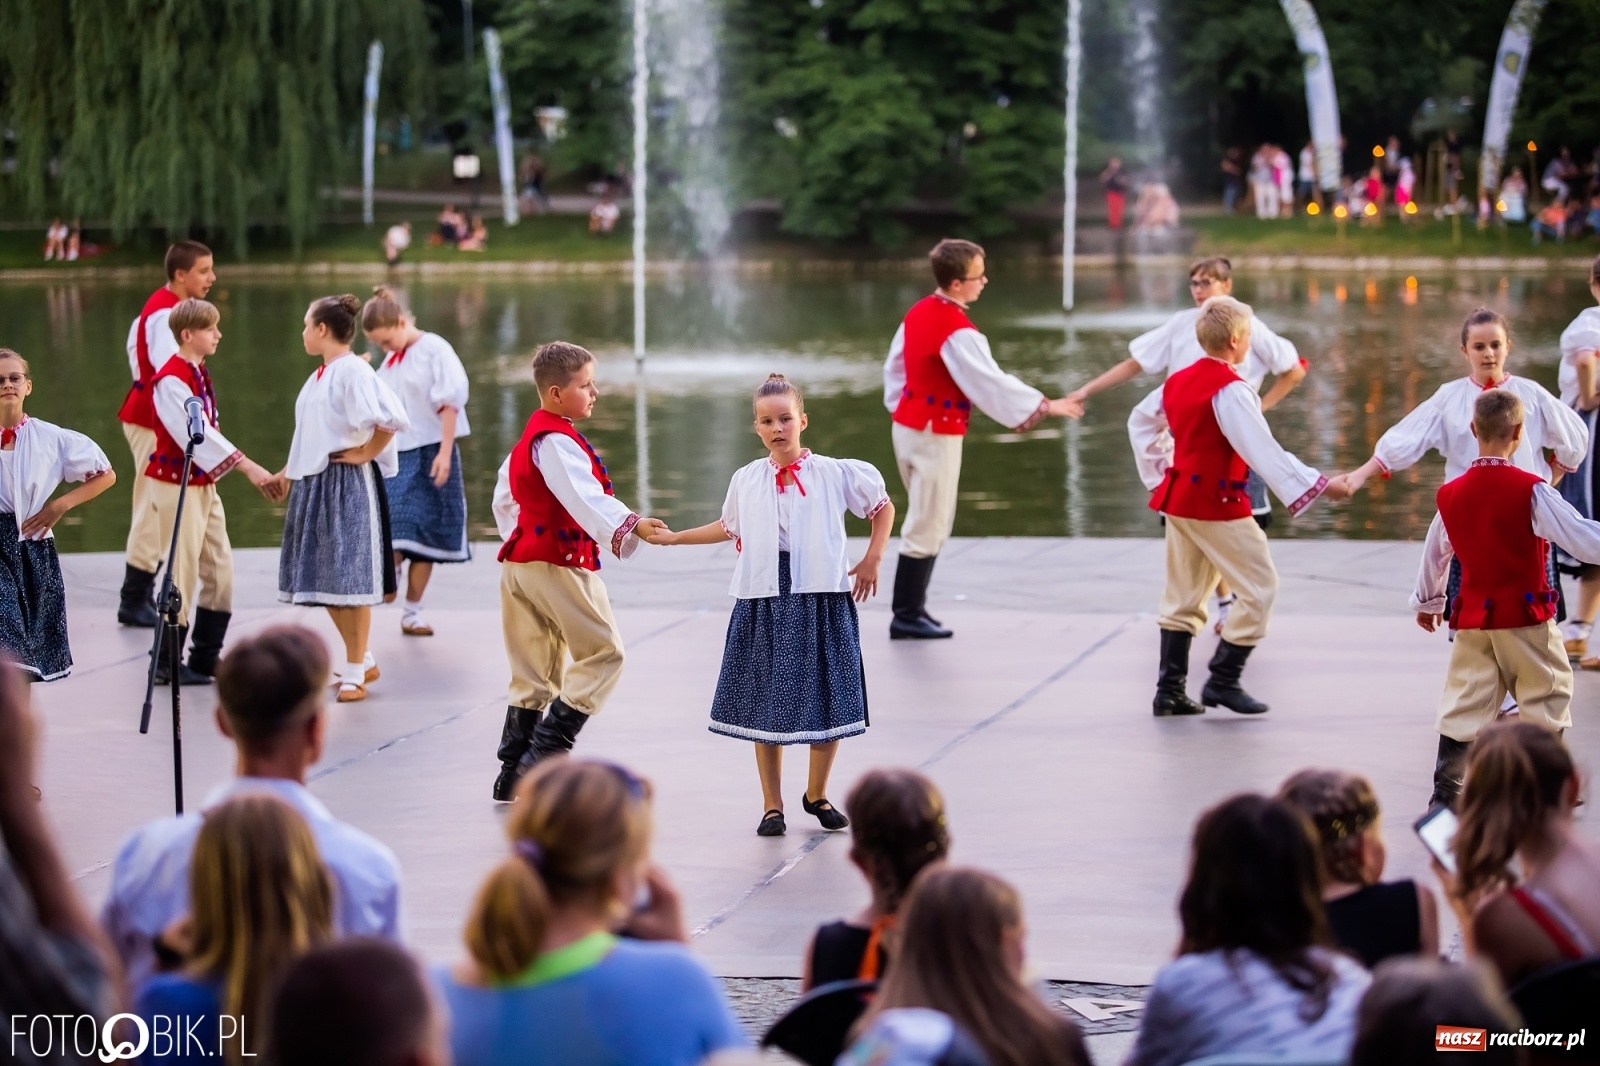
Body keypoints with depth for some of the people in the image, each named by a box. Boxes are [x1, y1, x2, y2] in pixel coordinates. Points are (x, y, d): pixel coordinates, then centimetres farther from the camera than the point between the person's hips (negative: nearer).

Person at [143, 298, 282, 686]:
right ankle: (167, 664, 7)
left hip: (204, 484, 9)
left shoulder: (200, 373, 10)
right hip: (175, 484, -9)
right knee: (183, 575, -3)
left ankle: (206, 658, 18)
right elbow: (195, 434, -27)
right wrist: (247, 466, -30)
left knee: (220, 570, 10)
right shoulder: (171, 380, -19)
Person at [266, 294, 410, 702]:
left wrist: (365, 454, -15)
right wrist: (291, 469, 16)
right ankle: (362, 661, 23)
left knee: (349, 579, -4)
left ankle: (355, 673, 3)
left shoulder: (352, 371, -15)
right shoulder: (320, 375, 13)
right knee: (324, 580, 12)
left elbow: (392, 419, -25)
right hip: (313, 484, 10)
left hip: (347, 484, -10)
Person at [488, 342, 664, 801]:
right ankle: (545, 753, -13)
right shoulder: (557, 442, -16)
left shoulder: (529, 439, 17)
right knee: (602, 652, -5)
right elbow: (584, 497, -32)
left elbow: (503, 496, 28)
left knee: (535, 672, 13)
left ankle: (513, 775, 13)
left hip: (521, 565, 10)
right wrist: (629, 525, -42)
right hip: (561, 565, -10)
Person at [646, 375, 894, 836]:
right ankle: (772, 805, 14)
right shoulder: (745, 481, 8)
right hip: (763, 602, 2)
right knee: (766, 705, 3)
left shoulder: (835, 473, 0)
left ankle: (817, 795, 22)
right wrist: (673, 538, 24)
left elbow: (883, 507, 11)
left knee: (828, 700, 2)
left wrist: (872, 559, 2)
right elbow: (728, 527, 25)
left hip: (823, 599, -2)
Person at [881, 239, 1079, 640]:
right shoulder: (957, 332, -23)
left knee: (928, 521, 18)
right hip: (937, 435, -9)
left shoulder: (918, 313, 4)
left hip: (907, 425, 9)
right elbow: (991, 382, -22)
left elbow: (894, 366, 14)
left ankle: (911, 606, 22)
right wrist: (1044, 406, -14)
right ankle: (906, 617, 6)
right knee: (927, 528, 1)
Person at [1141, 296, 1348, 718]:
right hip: (1218, 503, -9)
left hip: (1179, 497, 9)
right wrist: (1320, 486, -24)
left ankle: (1170, 690, 14)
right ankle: (1223, 680, 0)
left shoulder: (1177, 382, 8)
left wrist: (1164, 470, 30)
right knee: (1259, 585, 0)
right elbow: (1266, 451, -24)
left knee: (1184, 595, 15)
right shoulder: (1231, 390, -19)